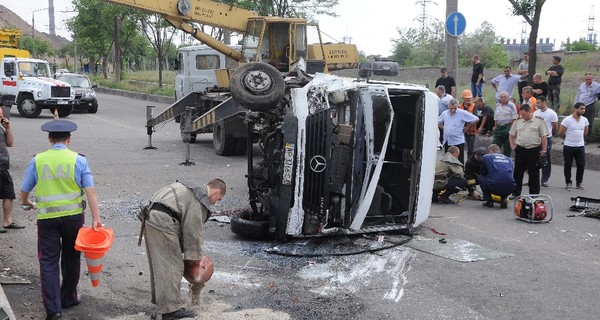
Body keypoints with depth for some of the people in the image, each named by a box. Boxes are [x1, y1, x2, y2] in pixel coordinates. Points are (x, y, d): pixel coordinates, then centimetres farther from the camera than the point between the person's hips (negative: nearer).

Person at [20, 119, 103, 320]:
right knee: (71, 258, 16)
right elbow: (90, 191, -12)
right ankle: (68, 298, 31)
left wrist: (26, 203, 31)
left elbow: (25, 189, 9)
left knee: (48, 261, 5)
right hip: (73, 215, 0)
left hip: (47, 217, 0)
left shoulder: (37, 160, -1)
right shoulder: (78, 160, -4)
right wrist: (96, 218, -13)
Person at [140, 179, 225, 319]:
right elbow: (193, 229, -7)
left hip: (151, 217, 11)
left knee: (159, 263, 19)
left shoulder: (192, 189, 25)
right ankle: (170, 308, -7)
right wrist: (195, 256, 2)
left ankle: (159, 299, 31)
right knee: (172, 265, -7)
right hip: (163, 222, -11)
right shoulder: (201, 198, -6)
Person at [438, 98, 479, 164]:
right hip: (447, 141, 5)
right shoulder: (444, 113, 8)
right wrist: (443, 127, 9)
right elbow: (438, 122, 24)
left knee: (460, 161, -2)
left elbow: (475, 120, -8)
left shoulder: (462, 113, -7)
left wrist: (466, 128, -3)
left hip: (458, 142, -5)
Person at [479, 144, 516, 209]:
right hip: (510, 189, 4)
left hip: (494, 187, -4)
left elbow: (482, 174, 25)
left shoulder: (486, 157, 15)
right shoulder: (509, 159, 26)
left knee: (479, 177, 25)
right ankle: (503, 200, 14)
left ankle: (489, 201, 15)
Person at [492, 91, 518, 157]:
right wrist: (495, 128, 11)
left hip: (507, 127, -5)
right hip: (499, 127, 5)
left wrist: (511, 128, -14)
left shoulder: (511, 105, -6)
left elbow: (514, 118, -8)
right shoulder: (497, 105, 12)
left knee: (507, 146, 3)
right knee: (495, 144, 2)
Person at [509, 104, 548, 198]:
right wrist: (512, 145, 9)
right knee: (518, 172, 7)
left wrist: (543, 150, -8)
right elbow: (511, 135, 21)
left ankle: (534, 195, 12)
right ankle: (516, 193, 15)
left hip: (534, 150, -4)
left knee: (534, 173, 4)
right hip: (520, 150, 4)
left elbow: (544, 137, -3)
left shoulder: (539, 122, -1)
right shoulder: (518, 122, 11)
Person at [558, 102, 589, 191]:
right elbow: (560, 133, -8)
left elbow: (586, 132, 17)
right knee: (568, 165, 6)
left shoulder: (585, 120, 2)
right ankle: (568, 183, 18)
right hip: (569, 147, -4)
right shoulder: (567, 120, -13)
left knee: (581, 165, 5)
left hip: (580, 146, 4)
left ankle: (579, 183, 20)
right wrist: (568, 138, 6)